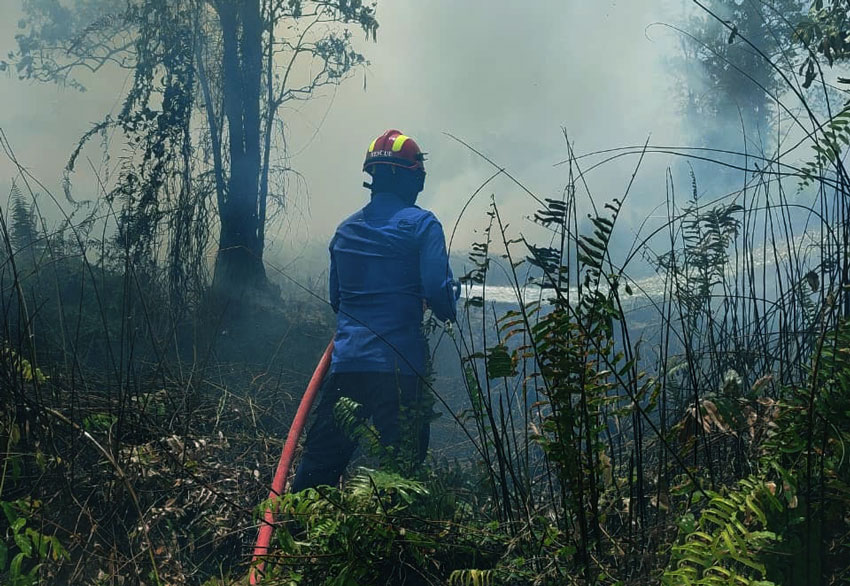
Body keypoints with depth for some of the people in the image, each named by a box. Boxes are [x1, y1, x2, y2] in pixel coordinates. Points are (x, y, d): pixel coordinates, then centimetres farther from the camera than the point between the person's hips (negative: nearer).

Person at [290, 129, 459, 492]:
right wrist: (449, 310, 9)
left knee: (320, 461, 11)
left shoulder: (346, 229, 13)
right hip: (399, 365, -5)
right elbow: (438, 292, -12)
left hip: (346, 362, 5)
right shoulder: (421, 224, -4)